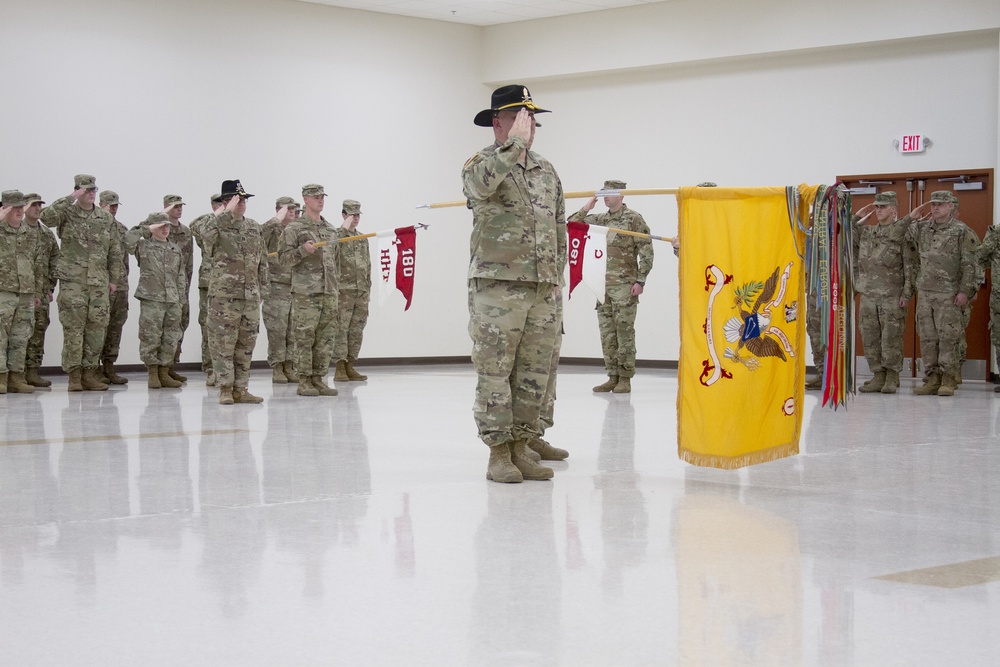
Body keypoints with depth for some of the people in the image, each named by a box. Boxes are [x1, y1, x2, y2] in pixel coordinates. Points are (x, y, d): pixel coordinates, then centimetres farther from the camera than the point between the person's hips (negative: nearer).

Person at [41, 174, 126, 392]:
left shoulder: (106, 218, 11)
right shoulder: (67, 214, 1)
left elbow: (115, 251, 14)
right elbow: (46, 216, -21)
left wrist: (114, 278, 9)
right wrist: (71, 199, -20)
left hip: (99, 283, 4)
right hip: (72, 281, -3)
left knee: (97, 328, 3)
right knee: (73, 327, -4)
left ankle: (90, 372, 11)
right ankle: (74, 375, 1)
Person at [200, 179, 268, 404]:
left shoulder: (254, 227, 13)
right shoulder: (218, 227, -4)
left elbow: (262, 261, 18)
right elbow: (206, 234, -30)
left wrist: (263, 287, 15)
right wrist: (228, 213, -28)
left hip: (251, 297, 6)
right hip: (224, 296, -5)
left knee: (246, 345, 8)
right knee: (223, 344, -3)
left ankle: (240, 389, 15)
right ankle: (225, 389, 3)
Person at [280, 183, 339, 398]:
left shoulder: (331, 230, 17)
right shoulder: (294, 229, 0)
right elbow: (285, 258, -5)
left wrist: (336, 288, 19)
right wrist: (303, 250, -22)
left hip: (329, 291, 6)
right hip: (305, 291, -6)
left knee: (325, 337, 5)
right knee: (305, 336, -5)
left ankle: (319, 378, 10)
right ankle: (304, 381, -1)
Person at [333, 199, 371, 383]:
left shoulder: (363, 239, 18)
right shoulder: (337, 235, -2)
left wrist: (368, 288, 17)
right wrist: (344, 228, -21)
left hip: (362, 292, 6)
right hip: (344, 290, -6)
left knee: (357, 330, 6)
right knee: (341, 329, -7)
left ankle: (350, 367, 11)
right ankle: (340, 368, -5)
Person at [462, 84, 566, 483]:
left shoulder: (547, 171, 17)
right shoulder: (481, 164, -1)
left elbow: (560, 228, 21)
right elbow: (482, 181, -28)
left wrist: (556, 276, 15)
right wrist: (515, 142, -21)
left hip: (543, 292, 6)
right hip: (497, 287, -6)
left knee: (534, 374, 7)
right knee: (495, 373, -3)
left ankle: (521, 449, 15)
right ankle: (498, 454, 2)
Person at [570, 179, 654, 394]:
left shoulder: (633, 219, -4)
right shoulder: (599, 220, 13)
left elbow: (646, 251, -7)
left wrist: (640, 280, -12)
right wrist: (587, 208, 3)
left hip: (624, 285, -6)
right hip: (603, 285, 6)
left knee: (624, 332, -4)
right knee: (607, 333, 7)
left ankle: (625, 378, 1)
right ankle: (613, 376, 13)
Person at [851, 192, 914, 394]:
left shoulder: (903, 232, -3)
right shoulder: (866, 232, 15)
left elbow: (910, 265, -7)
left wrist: (907, 293, -13)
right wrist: (857, 217, 15)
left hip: (892, 296, -6)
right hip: (868, 294, 6)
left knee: (891, 338, -4)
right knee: (870, 338, 6)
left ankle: (892, 378, 3)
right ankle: (878, 376, 12)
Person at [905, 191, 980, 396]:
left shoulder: (962, 231, -2)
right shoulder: (921, 229, 13)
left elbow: (970, 264, -5)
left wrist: (965, 290, -12)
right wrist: (910, 218, 7)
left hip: (949, 295, -5)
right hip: (925, 293, 5)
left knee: (948, 338, -5)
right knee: (927, 338, 6)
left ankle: (949, 381, -2)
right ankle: (933, 379, 12)